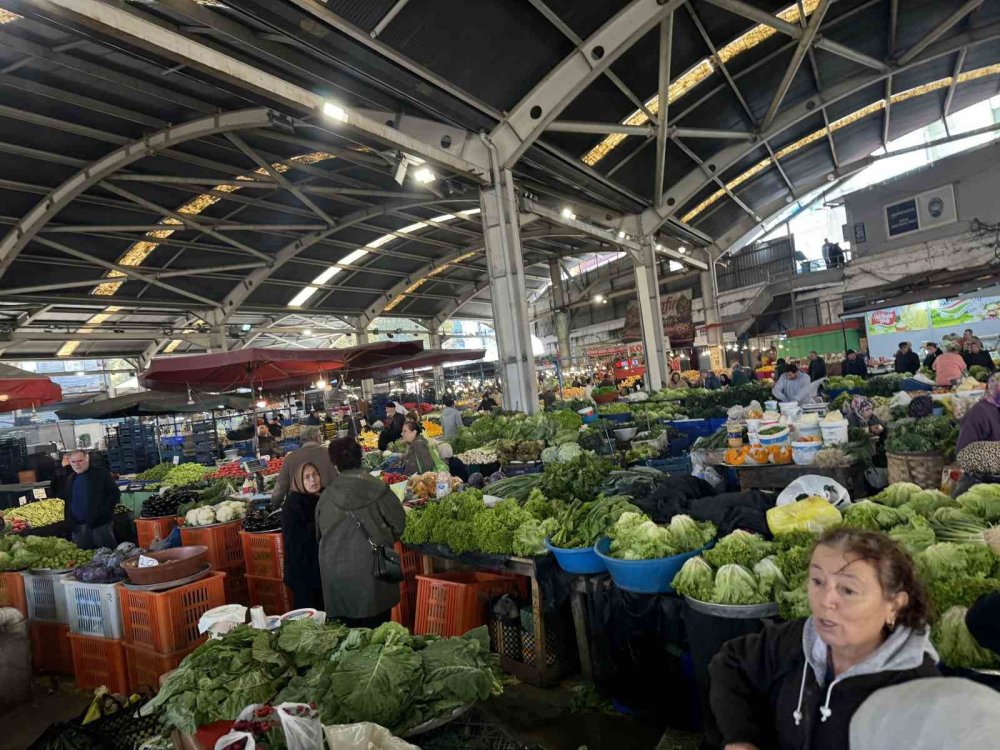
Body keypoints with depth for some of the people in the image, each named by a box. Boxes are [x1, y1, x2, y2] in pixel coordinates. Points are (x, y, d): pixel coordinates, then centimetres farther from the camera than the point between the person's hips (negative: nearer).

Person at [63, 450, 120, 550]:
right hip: (78, 527, 6)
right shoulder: (70, 480, 14)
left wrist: (103, 512, -16)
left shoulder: (101, 474, -4)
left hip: (100, 524, -5)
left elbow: (115, 493, -7)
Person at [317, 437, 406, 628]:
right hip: (371, 567, -1)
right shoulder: (377, 488, -10)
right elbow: (398, 521, -5)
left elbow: (319, 531, 6)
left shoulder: (327, 495, -5)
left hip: (336, 571, 2)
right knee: (376, 629, 13)